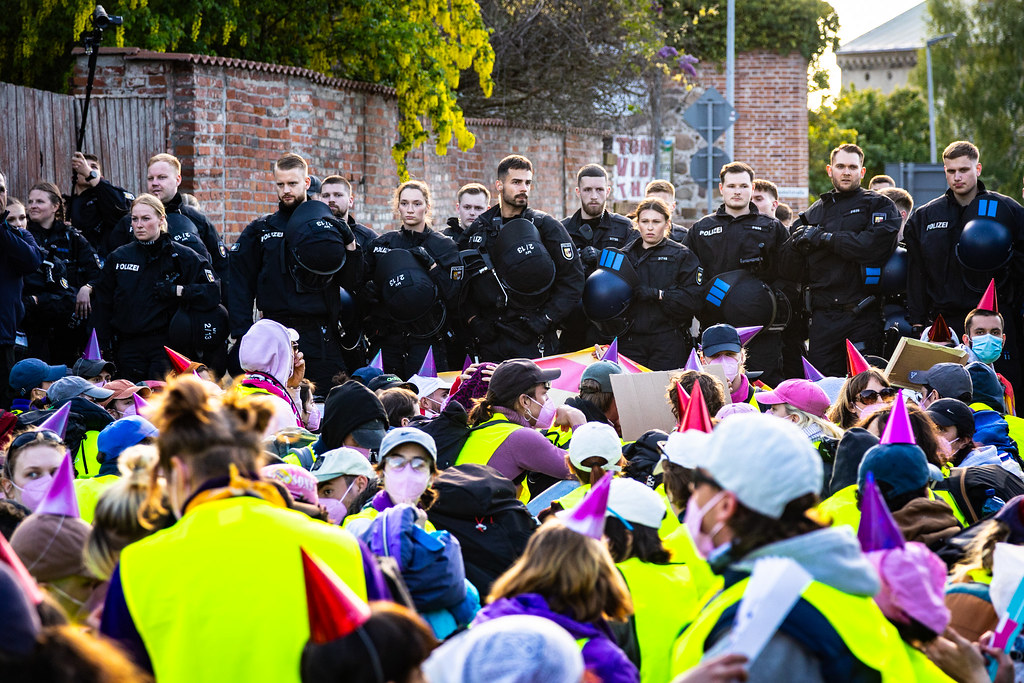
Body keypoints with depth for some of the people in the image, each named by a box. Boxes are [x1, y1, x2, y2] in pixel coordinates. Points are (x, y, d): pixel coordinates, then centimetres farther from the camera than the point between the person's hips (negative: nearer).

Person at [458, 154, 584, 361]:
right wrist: (473, 321, 4)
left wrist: (544, 320, -9)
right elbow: (461, 280, 18)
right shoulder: (480, 228, 11)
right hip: (489, 341, 3)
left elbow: (573, 279, -1)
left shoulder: (545, 226, 1)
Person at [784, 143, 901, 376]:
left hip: (863, 316, -4)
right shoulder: (815, 212, 18)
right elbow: (792, 272, 15)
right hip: (823, 317, 4)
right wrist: (797, 242, -6)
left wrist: (824, 238, -8)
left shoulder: (879, 205, 6)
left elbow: (876, 244, -16)